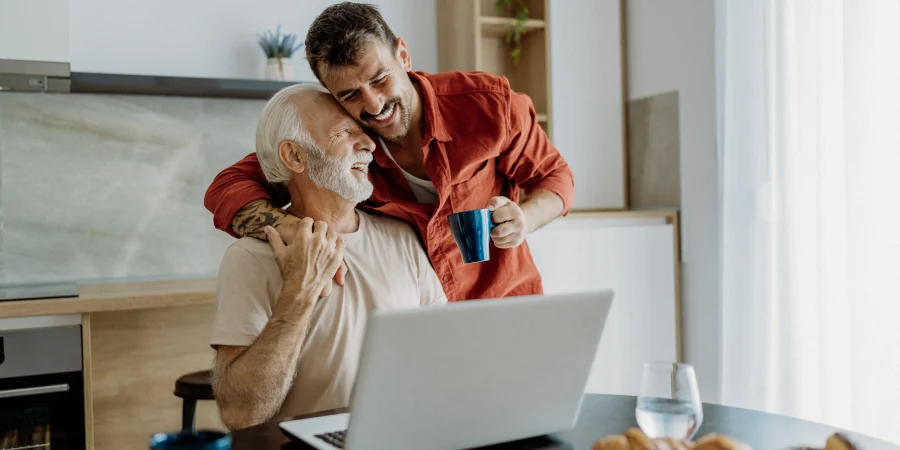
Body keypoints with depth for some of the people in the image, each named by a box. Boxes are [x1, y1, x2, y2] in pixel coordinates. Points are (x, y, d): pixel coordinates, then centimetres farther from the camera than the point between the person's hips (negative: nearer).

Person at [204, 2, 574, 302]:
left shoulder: (489, 105, -15)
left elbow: (554, 175, 0)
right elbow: (228, 188, -16)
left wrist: (525, 218, -24)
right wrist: (298, 231, -36)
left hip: (503, 300, -2)